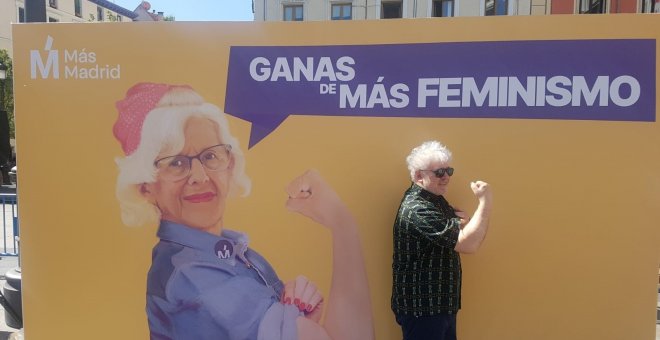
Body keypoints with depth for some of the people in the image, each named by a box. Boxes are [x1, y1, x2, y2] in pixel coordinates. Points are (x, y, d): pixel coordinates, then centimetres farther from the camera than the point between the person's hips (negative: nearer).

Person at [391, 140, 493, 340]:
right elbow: (468, 244, -29)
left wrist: (462, 223, -8)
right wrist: (485, 201, -22)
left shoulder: (435, 199, 9)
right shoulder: (416, 210, -24)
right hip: (421, 308, -9)